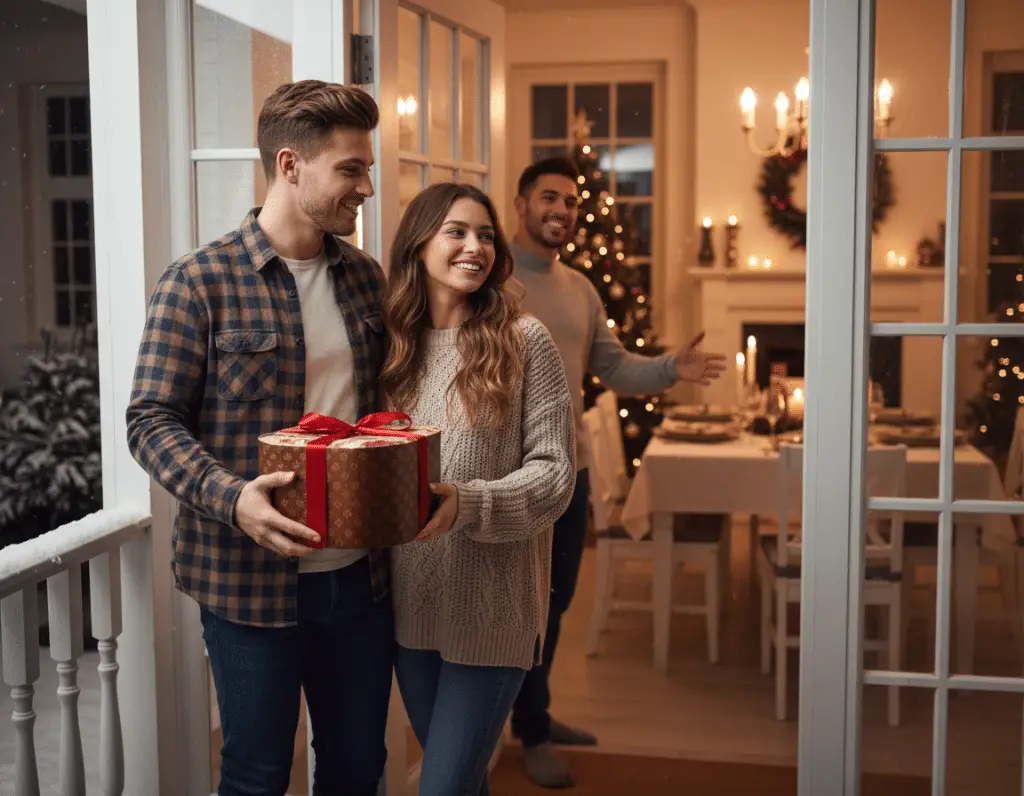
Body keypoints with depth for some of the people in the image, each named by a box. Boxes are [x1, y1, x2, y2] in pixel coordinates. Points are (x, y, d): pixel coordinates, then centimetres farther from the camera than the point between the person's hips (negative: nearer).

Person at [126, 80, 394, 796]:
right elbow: (153, 421, -11)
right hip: (250, 576, -5)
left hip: (361, 571, 5)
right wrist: (231, 498, -27)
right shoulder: (200, 282, -10)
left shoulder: (366, 278, 8)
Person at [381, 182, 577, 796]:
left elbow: (554, 469, -10)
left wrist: (469, 503, -24)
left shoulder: (524, 341, -7)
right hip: (412, 599, 5)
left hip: (492, 604, -4)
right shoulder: (396, 344, 6)